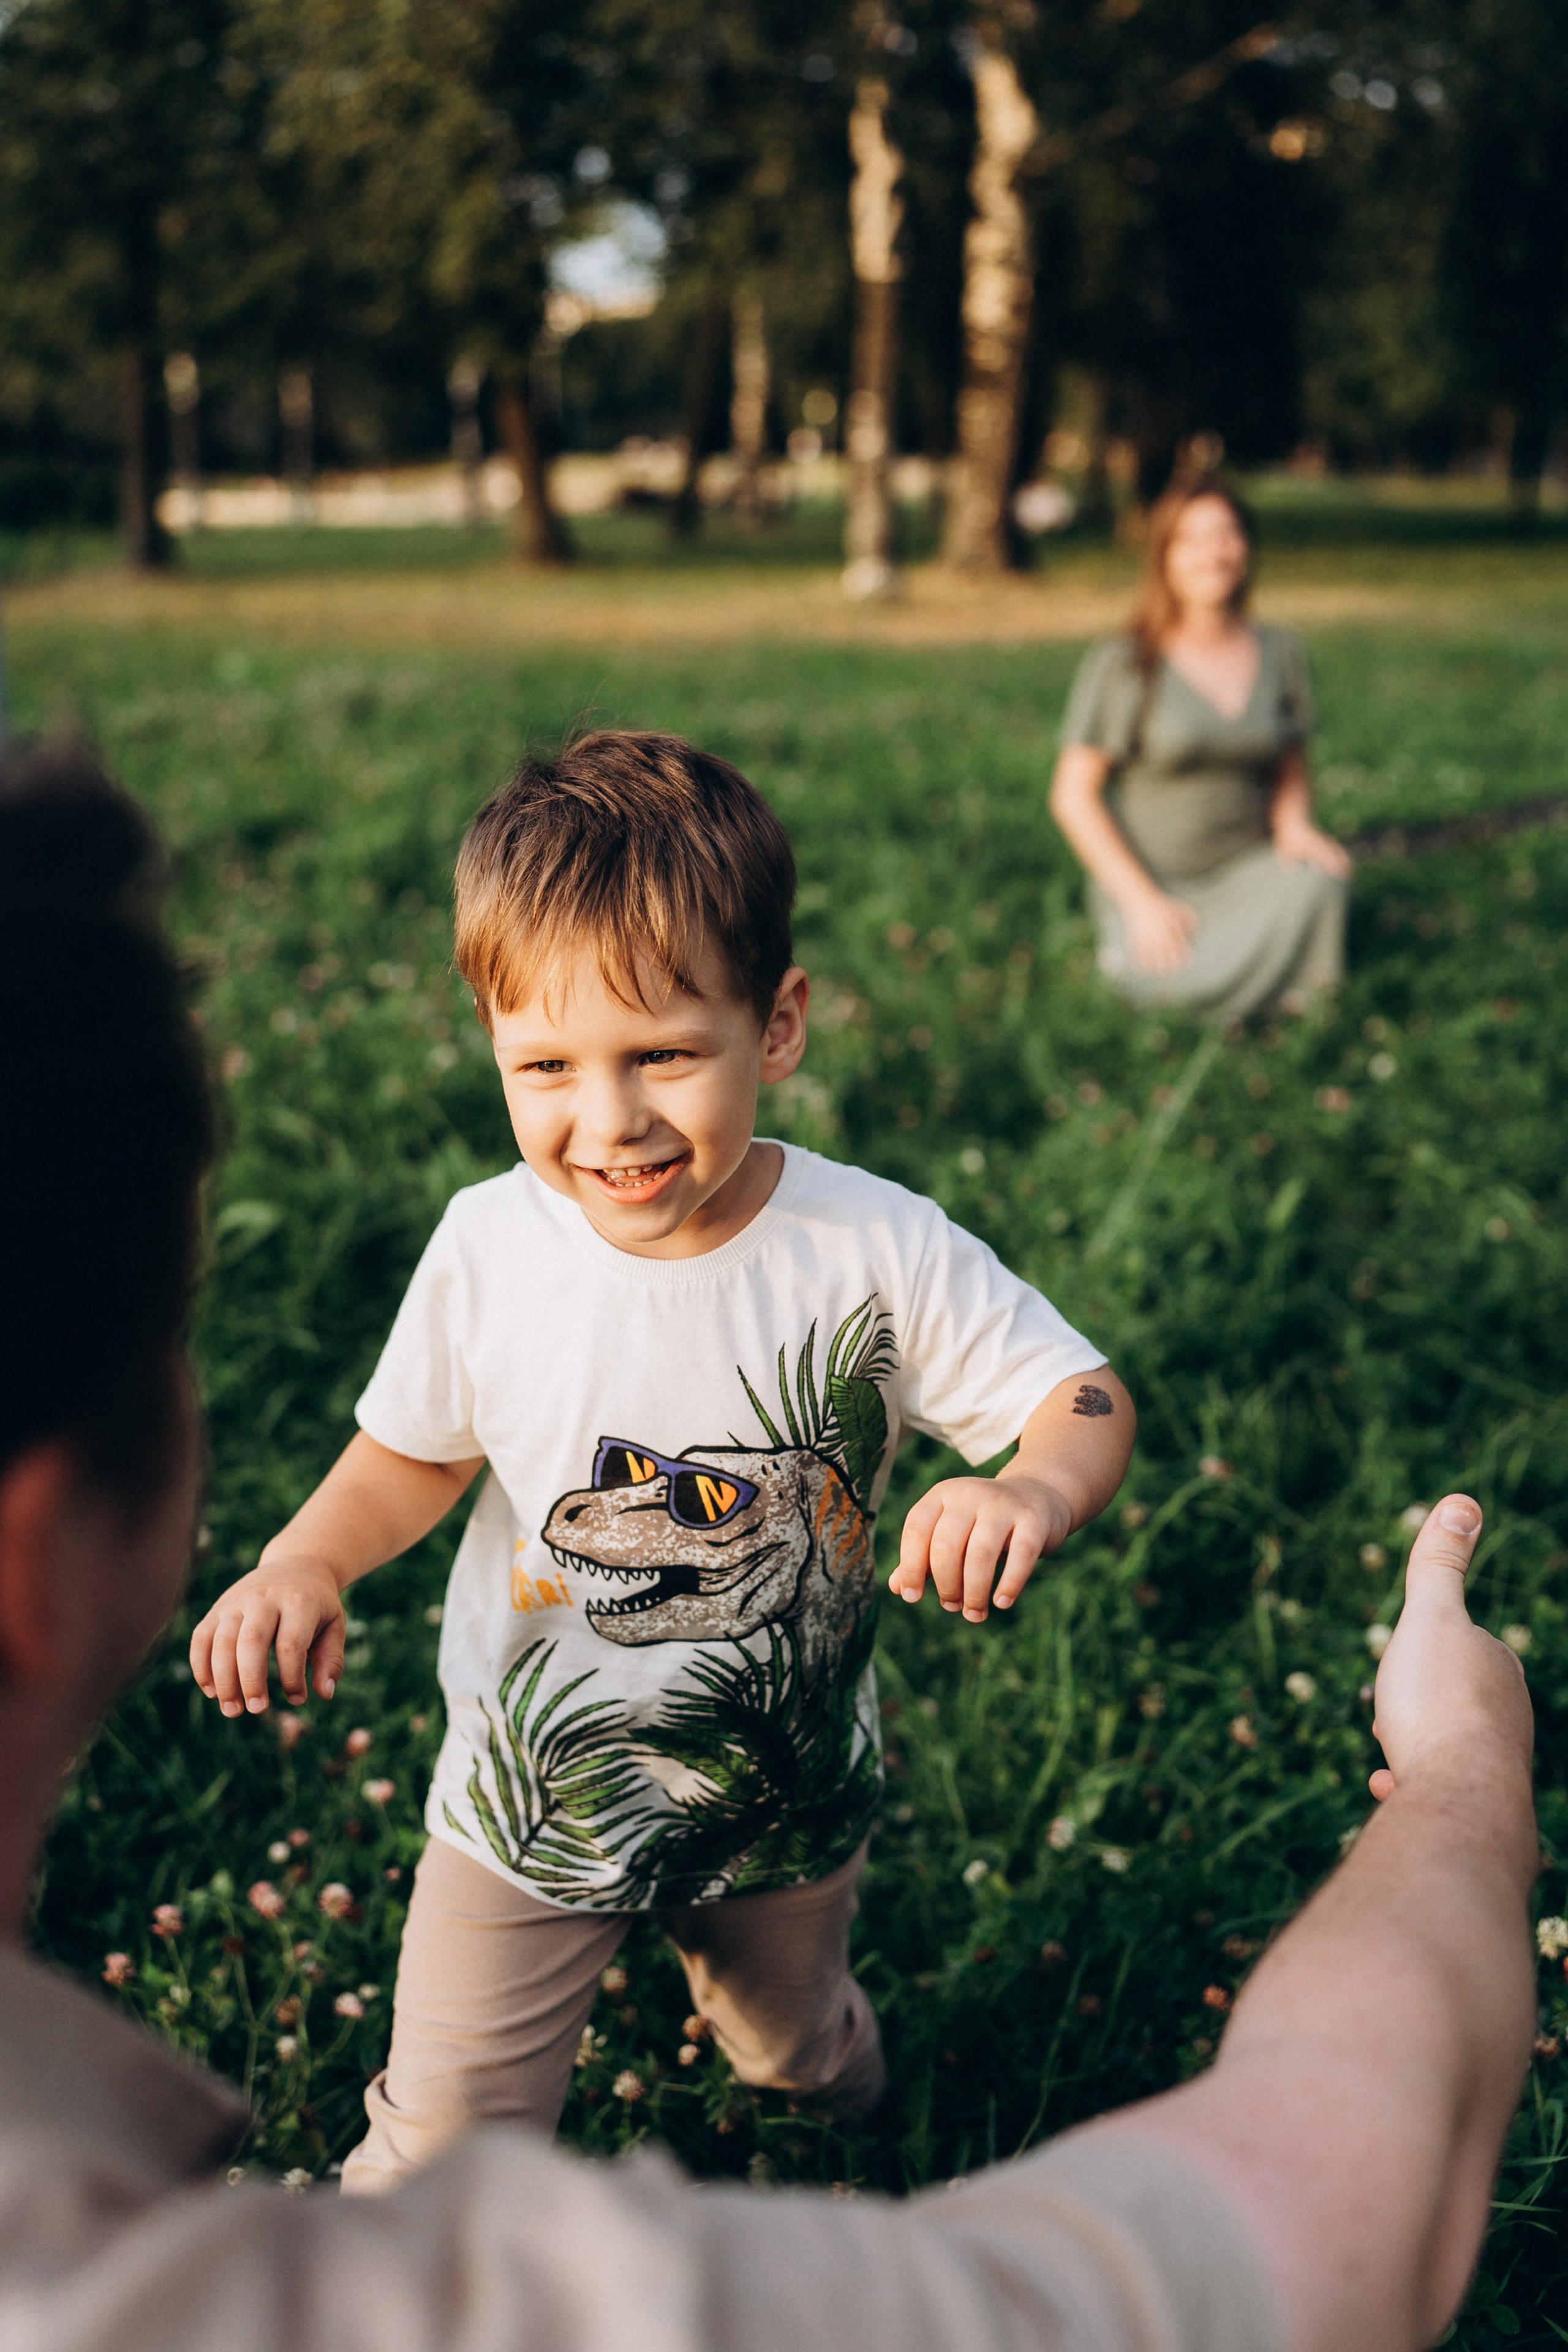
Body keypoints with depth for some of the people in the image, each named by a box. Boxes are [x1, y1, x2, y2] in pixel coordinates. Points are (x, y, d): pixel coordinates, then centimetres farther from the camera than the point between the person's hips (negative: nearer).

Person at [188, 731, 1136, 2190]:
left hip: (785, 1796, 1)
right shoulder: (489, 1246, -19)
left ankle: (822, 2049, 66)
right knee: (444, 2153, 8)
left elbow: (1085, 1400, -17)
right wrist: (306, 1561, -22)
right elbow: (418, 1452, -2)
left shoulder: (876, 1251, -24)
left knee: (799, 2064, 30)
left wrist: (1034, 1488, -40)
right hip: (530, 1796, 0)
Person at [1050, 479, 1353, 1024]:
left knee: (1317, 880, -31)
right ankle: (1135, 955, 3)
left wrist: (1295, 826, -8)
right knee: (1192, 986, -32)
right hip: (1148, 880, -3)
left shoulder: (1281, 653, 6)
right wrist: (1142, 902, -15)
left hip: (1245, 870, 3)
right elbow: (1072, 795, -9)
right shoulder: (1121, 664, -9)